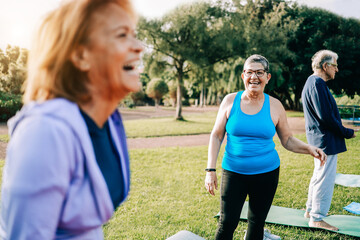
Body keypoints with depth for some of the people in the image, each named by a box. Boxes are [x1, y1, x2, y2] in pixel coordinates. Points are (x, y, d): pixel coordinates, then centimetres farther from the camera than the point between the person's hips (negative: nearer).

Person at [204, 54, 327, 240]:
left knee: (257, 223, 13)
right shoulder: (230, 101, -2)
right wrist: (210, 170, -5)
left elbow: (287, 140, 8)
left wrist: (309, 149, -11)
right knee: (227, 223, -3)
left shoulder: (275, 106, -1)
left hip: (266, 173, 1)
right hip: (234, 172, -1)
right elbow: (216, 136, 1)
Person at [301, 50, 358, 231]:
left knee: (320, 175, 20)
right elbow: (326, 117, -23)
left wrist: (342, 131, 16)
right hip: (326, 139, -11)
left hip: (319, 139, 11)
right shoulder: (317, 83, -19)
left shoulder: (313, 82, 15)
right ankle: (317, 218, 8)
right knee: (325, 178, -3)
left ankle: (311, 210, 33)